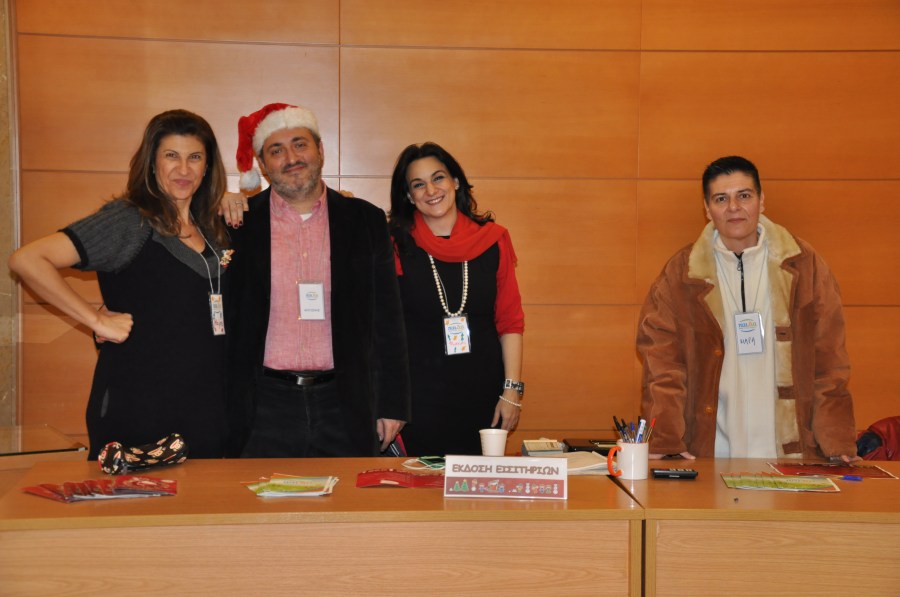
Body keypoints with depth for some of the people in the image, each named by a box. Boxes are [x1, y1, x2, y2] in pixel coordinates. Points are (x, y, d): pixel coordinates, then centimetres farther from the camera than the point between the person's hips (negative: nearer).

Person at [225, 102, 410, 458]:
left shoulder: (366, 221, 6)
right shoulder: (239, 224, 4)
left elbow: (387, 320, 8)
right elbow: (225, 324, 7)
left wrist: (392, 405, 4)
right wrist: (225, 415, 2)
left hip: (344, 409, 1)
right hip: (264, 408, 0)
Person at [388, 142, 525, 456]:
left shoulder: (492, 239, 3)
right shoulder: (396, 244, -2)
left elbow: (510, 320, 5)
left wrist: (512, 390, 1)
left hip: (482, 392, 2)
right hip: (419, 393, -1)